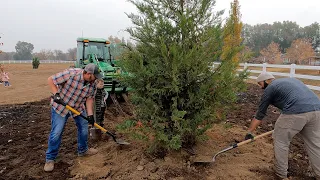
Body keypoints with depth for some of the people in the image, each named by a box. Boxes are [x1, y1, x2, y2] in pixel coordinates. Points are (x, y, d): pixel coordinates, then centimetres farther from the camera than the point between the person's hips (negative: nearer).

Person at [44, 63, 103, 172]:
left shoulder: (92, 83, -12)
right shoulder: (70, 74, -30)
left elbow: (89, 98, -5)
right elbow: (50, 80, -20)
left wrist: (90, 114, -12)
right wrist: (56, 94, -29)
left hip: (78, 107, 6)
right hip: (60, 106, -5)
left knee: (84, 128, 11)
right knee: (56, 133, -3)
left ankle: (83, 150, 33)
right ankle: (50, 159, 14)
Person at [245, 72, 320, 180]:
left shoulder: (269, 89, 10)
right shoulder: (290, 80, 30)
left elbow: (260, 115, 12)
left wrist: (249, 132, 19)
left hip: (295, 112, -7)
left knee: (281, 142, 10)